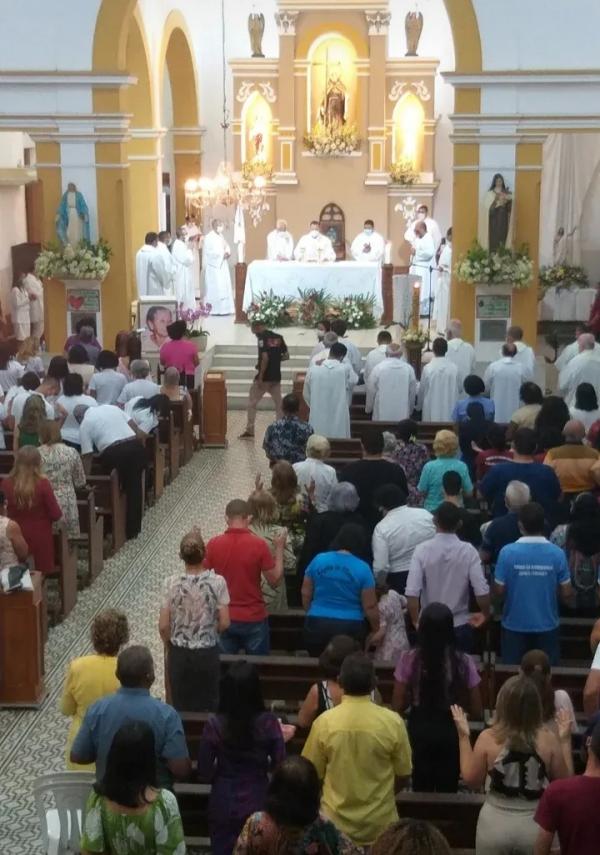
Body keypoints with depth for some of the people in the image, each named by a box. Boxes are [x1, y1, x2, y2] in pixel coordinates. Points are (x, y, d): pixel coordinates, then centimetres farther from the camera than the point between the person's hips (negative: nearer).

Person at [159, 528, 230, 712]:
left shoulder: (172, 583, -12)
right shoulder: (217, 582, -14)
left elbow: (163, 626, -9)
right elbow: (224, 623, -11)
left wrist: (170, 646, 10)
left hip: (179, 654, 1)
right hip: (208, 653, 0)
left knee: (182, 709, 13)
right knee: (208, 707, 14)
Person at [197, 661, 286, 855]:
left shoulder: (215, 725, -13)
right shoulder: (268, 722, -13)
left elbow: (204, 773, -8)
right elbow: (280, 765, -8)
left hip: (224, 804, 0)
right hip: (258, 802, 0)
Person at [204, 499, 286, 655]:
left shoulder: (214, 544, -8)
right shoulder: (259, 544, -14)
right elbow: (275, 581, -7)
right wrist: (279, 549, 4)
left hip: (224, 618, 2)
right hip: (254, 619, -2)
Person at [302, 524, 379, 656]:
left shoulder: (318, 560, -2)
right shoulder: (363, 568, -8)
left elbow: (306, 594, 6)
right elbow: (369, 606, -5)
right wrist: (376, 630, 9)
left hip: (317, 625, 2)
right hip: (349, 628, -2)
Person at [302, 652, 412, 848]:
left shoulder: (324, 722, -13)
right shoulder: (393, 722, -14)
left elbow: (313, 773, -2)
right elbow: (402, 774, -2)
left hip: (336, 824, 0)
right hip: (379, 824, 0)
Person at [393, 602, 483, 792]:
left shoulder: (409, 659, -11)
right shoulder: (463, 662, -10)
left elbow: (397, 707, -7)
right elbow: (477, 711, -5)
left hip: (419, 730, 0)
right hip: (451, 732, 0)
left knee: (422, 792, 15)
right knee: (448, 792, 13)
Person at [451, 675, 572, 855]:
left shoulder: (488, 738, -13)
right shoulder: (548, 739, -12)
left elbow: (471, 781, -1)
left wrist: (463, 737, 4)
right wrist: (565, 741, 7)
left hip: (495, 822, 0)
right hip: (535, 824, 0)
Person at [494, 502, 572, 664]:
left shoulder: (507, 552, -14)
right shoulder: (557, 553, -11)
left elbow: (499, 591, -9)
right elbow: (566, 593, -5)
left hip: (515, 625, 0)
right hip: (547, 625, 1)